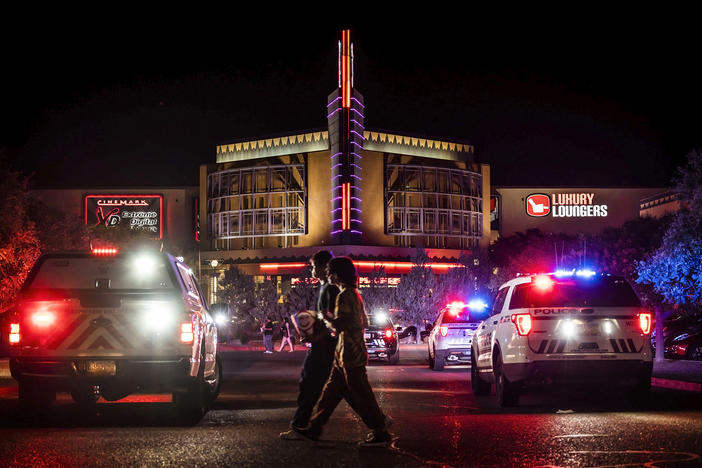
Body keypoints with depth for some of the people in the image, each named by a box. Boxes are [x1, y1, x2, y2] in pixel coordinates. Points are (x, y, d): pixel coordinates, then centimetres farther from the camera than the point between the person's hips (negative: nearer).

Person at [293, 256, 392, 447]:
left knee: (361, 395, -4)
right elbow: (364, 322, 21)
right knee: (331, 391, 13)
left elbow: (341, 325, -24)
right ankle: (314, 429, 18)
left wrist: (326, 317, -7)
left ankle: (381, 434, 1)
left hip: (350, 354, -10)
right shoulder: (354, 294, 15)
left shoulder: (344, 296, -16)